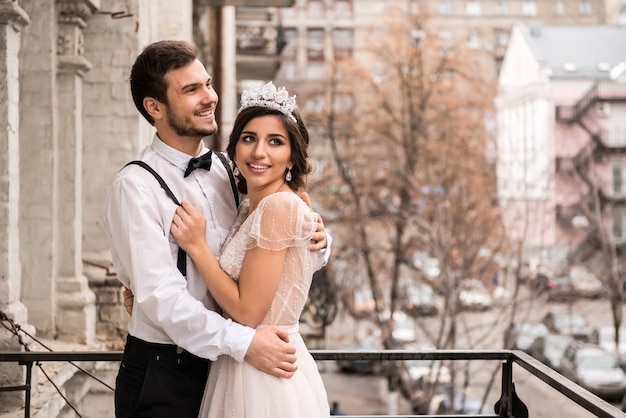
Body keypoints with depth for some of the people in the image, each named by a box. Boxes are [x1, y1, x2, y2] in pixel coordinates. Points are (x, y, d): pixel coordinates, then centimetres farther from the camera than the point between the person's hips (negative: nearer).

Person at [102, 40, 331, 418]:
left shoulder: (226, 170, 6)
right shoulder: (136, 187, -14)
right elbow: (161, 298, -21)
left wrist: (315, 243, -8)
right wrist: (243, 342, -27)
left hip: (222, 367, 6)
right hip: (162, 377, -6)